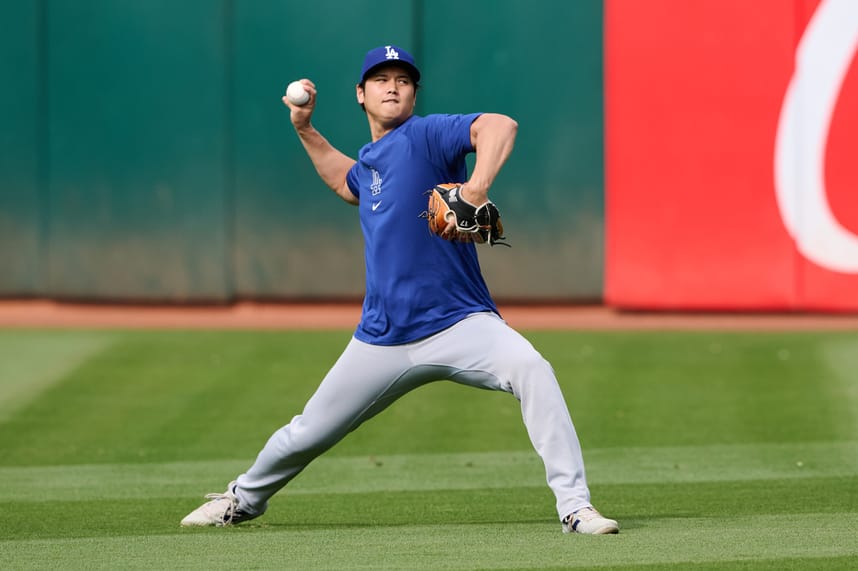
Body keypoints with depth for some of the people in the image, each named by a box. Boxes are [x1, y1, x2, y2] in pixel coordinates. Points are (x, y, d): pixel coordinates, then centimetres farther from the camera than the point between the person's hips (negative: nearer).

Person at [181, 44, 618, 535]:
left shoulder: (426, 136, -9)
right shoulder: (371, 160, 13)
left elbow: (500, 126, -28)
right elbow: (347, 184, 39)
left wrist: (476, 188, -43)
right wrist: (305, 130, 29)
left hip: (458, 325, -6)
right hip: (383, 341, 6)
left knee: (531, 369, -33)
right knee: (307, 435, 13)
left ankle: (575, 507, -32)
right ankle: (244, 498, 43)